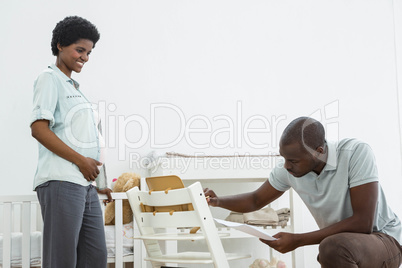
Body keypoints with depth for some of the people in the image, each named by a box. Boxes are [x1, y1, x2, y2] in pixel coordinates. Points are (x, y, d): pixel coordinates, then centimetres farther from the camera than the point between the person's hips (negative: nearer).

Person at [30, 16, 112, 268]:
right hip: (61, 182, -9)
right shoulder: (49, 78, -1)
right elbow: (39, 129, -12)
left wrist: (100, 181, 18)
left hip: (86, 185, 9)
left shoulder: (74, 87, 24)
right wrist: (81, 161, -13)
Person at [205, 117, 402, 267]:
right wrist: (217, 201, -13)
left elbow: (363, 223, -30)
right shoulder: (287, 168, -10)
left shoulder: (356, 153, -27)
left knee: (334, 248, -36)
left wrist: (297, 240, -29)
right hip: (341, 248, 6)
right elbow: (256, 200, 7)